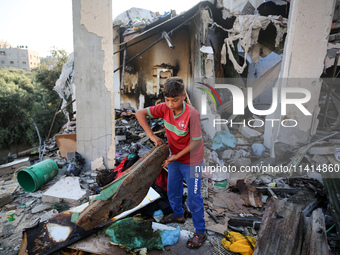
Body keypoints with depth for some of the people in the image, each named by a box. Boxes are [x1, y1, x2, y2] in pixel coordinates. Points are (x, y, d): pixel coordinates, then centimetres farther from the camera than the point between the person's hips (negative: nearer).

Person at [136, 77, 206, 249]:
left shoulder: (192, 114, -30)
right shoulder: (165, 108, -15)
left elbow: (196, 142, -23)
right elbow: (140, 113, -9)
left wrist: (176, 156, -19)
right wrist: (152, 136, -16)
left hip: (191, 161, -6)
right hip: (175, 158, 6)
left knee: (193, 198, 5)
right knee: (172, 191, 23)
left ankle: (200, 233, 25)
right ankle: (178, 215, 51)